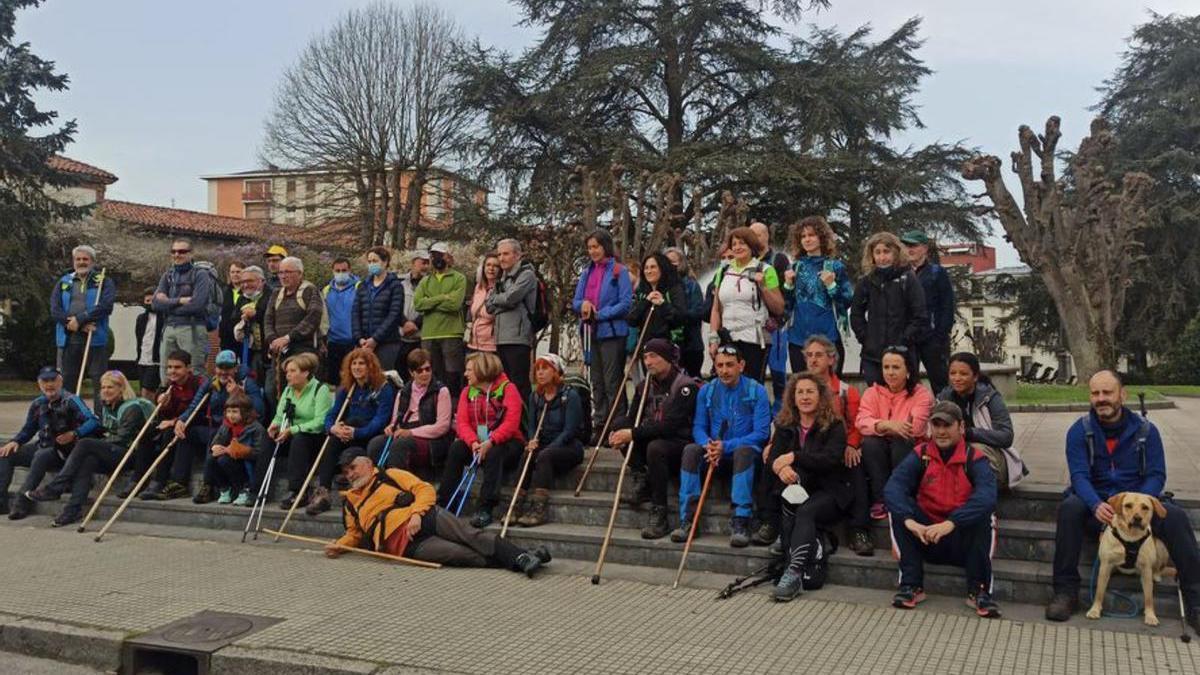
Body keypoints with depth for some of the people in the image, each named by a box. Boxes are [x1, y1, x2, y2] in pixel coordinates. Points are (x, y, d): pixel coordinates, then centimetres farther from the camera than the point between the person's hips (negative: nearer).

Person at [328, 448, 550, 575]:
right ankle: (519, 562, -32)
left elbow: (425, 489, 7)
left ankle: (521, 556, -30)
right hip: (406, 542, -1)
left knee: (471, 536, -24)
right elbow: (355, 533, 29)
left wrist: (417, 513, -12)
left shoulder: (390, 476, 17)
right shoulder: (350, 501, 26)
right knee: (463, 555, -24)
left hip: (426, 516, 1)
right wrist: (339, 545, 8)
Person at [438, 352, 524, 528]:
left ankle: (485, 509, -36)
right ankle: (444, 502, -22)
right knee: (456, 448, -23)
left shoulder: (507, 388, -8)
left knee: (494, 453, -36)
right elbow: (462, 421, -2)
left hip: (505, 442, -5)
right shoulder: (467, 391, 9)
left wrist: (490, 443, -30)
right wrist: (473, 442, -21)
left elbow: (511, 422, -19)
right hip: (477, 442, 5)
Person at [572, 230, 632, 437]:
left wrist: (599, 314, -15)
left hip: (612, 332, -7)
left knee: (612, 382, -4)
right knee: (597, 382, 12)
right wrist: (583, 305, -10)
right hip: (591, 333, 7)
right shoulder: (586, 273, 13)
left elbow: (626, 303, -13)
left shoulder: (619, 271, -7)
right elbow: (575, 301, 13)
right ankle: (599, 425, 20)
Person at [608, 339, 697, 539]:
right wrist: (621, 434, -19)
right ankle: (641, 479, -13)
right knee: (620, 423, -12)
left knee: (656, 447, -38)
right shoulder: (645, 386, 8)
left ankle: (659, 514, -28)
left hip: (680, 444, -7)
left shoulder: (686, 386, -15)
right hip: (653, 438, 7)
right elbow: (633, 419, 4)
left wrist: (633, 434, -27)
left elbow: (669, 426, -25)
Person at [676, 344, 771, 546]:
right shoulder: (707, 391, 4)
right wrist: (708, 445, -21)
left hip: (745, 450, -3)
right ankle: (688, 518, -26)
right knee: (691, 450, -27)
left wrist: (726, 446, -23)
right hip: (714, 452, 3)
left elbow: (761, 433, -12)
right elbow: (698, 427, 4)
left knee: (743, 452, -37)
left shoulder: (756, 391, -7)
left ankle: (741, 522, -37)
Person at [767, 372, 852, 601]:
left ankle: (794, 572, -41)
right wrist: (781, 468, -24)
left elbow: (831, 459, -16)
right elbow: (773, 457, 0)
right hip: (798, 488, 4)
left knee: (805, 511, -33)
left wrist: (794, 457, -21)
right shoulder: (786, 426, 14)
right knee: (786, 509, -31)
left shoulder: (834, 426, 1)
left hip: (830, 491, -4)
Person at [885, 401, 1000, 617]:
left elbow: (987, 495, -28)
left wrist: (951, 523, -39)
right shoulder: (920, 455, -3)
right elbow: (893, 486, -19)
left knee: (984, 512, -28)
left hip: (963, 540, -2)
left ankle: (978, 591, -18)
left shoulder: (974, 459, -7)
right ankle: (912, 585, -17)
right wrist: (909, 520, -37)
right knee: (898, 508, -21)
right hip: (924, 538, 2)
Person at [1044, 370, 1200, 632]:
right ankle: (1065, 592, -25)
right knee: (1069, 508, -32)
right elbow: (1079, 475, -13)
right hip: (1095, 503, -1)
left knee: (1176, 516, -27)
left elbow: (1156, 475, -3)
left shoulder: (1145, 430, 1)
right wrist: (1096, 505, -34)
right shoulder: (1079, 431, -3)